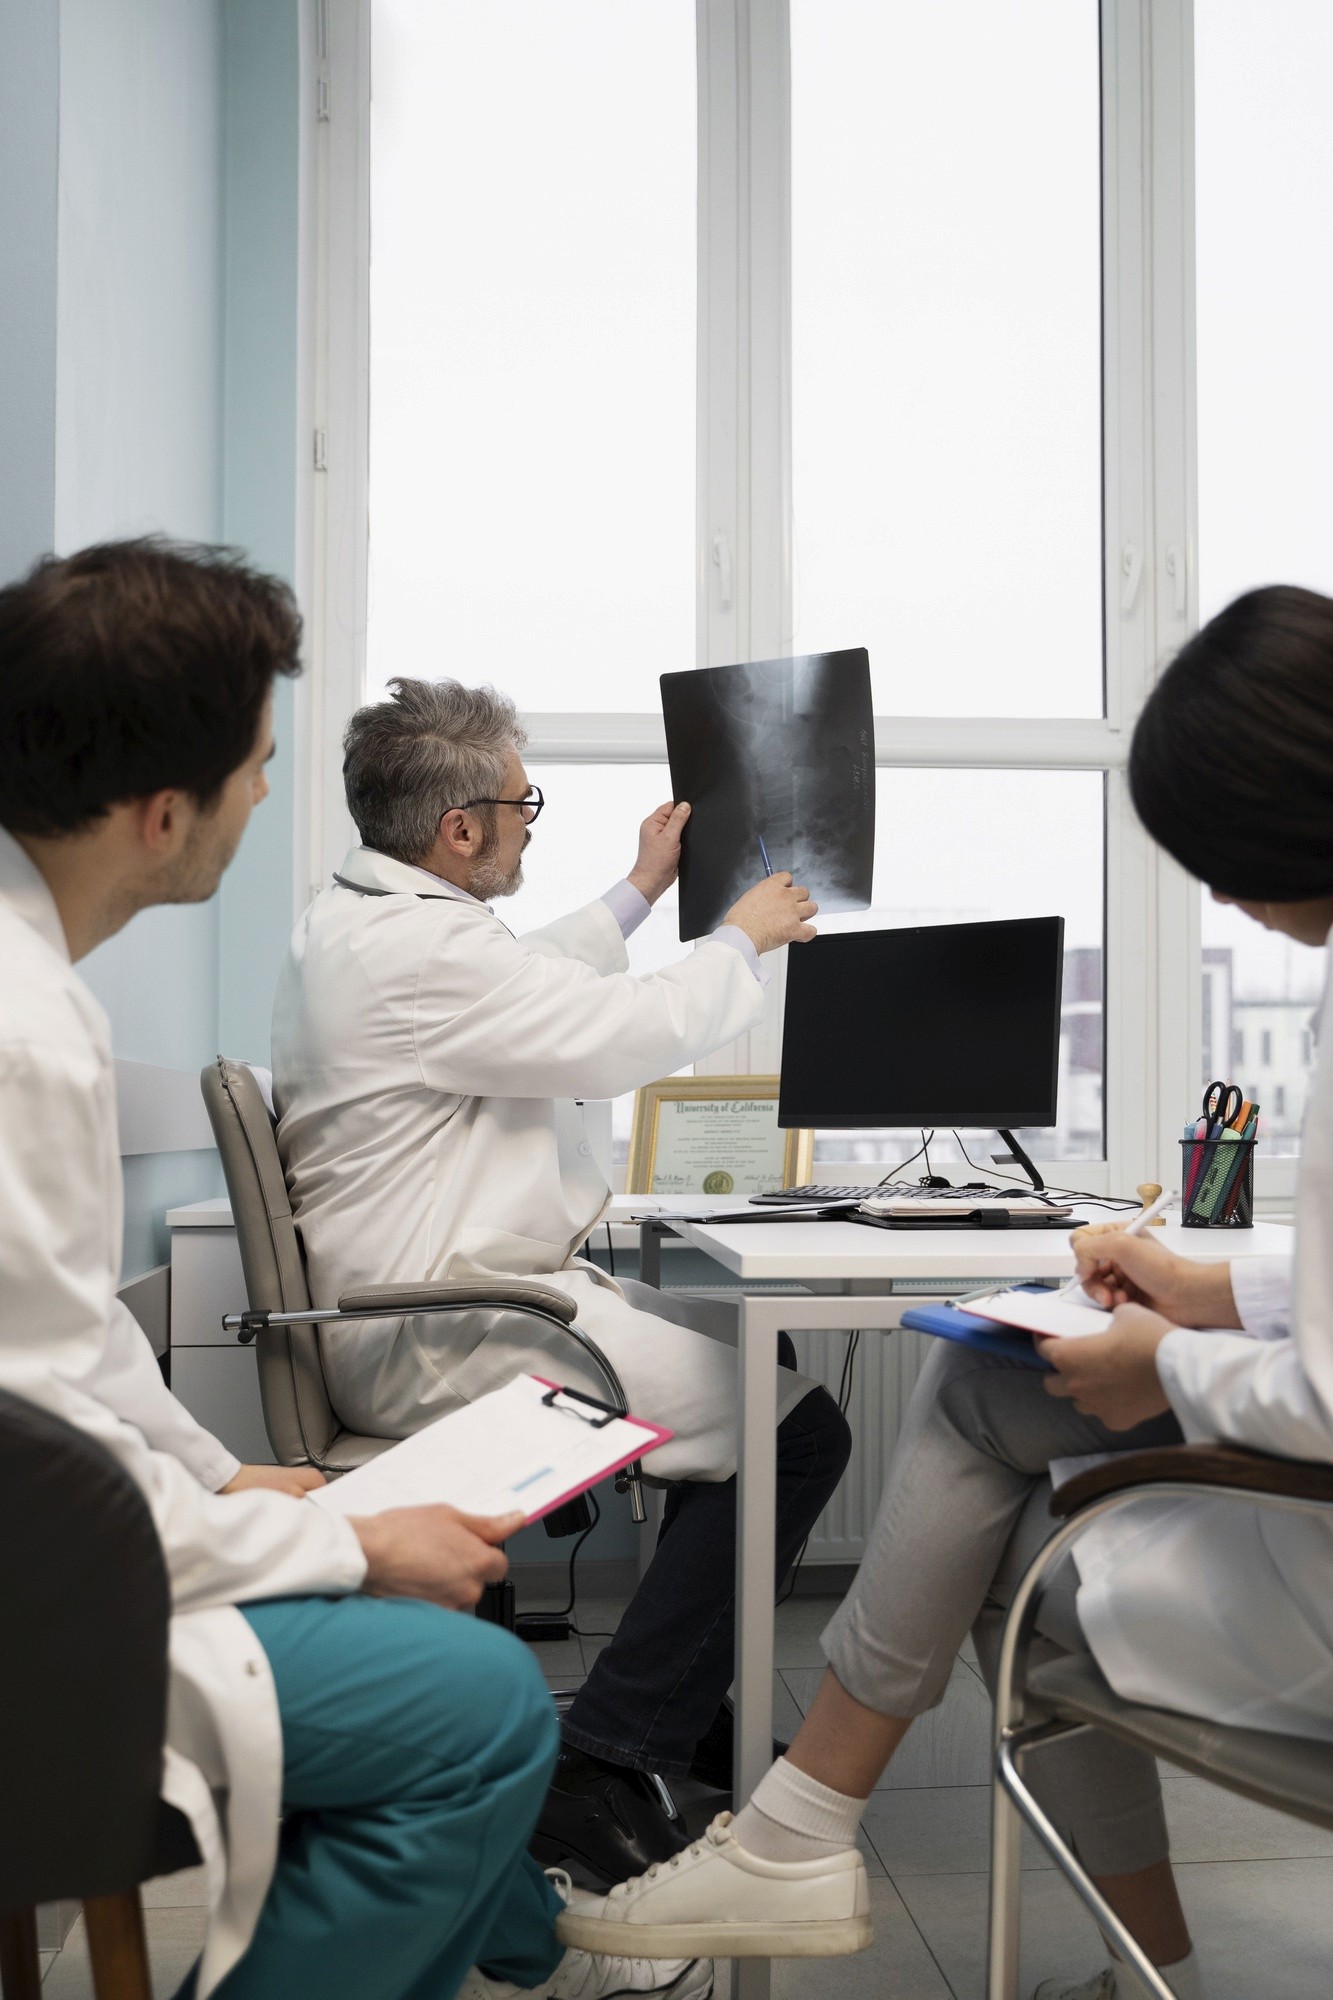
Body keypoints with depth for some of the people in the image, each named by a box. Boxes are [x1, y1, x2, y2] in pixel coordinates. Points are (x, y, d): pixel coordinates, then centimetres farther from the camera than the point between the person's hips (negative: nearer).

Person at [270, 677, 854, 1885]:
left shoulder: (358, 916, 14)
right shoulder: (417, 945, -21)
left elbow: (535, 988, 30)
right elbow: (630, 1035, -18)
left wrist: (640, 892, 35)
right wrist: (744, 938, 0)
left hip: (431, 1307, 12)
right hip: (447, 1341, -12)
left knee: (748, 1347, 20)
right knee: (795, 1429, -16)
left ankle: (695, 1714, 27)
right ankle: (602, 1772, -9)